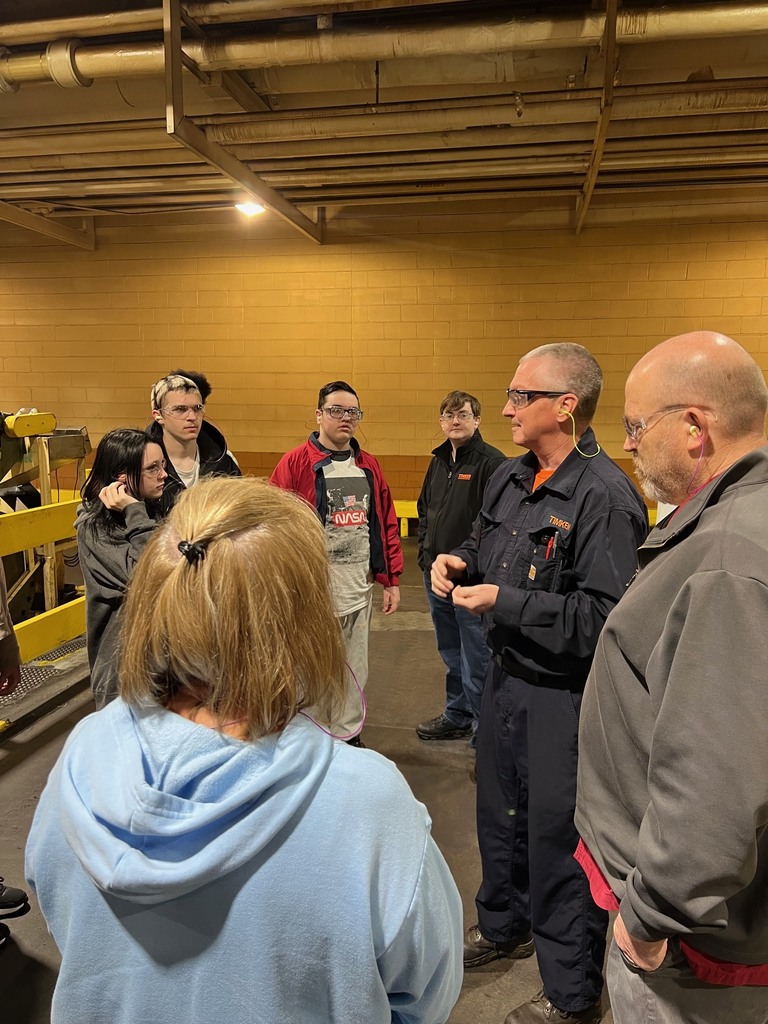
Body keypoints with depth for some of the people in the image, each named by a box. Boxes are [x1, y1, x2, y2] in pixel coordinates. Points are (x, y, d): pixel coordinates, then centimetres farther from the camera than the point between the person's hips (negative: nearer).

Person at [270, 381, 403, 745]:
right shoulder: (295, 464, -7)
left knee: (355, 673, 16)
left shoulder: (369, 466, 10)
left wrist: (392, 580, 9)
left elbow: (387, 524, 12)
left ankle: (349, 738, 34)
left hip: (360, 591, 5)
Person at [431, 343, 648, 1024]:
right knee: (501, 811, 25)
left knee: (558, 838, 8)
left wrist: (505, 602, -24)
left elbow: (605, 615, -26)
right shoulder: (509, 479, 4)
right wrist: (461, 562, -2)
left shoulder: (602, 495, -22)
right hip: (506, 675, 8)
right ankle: (504, 926, 51)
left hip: (563, 695, -8)